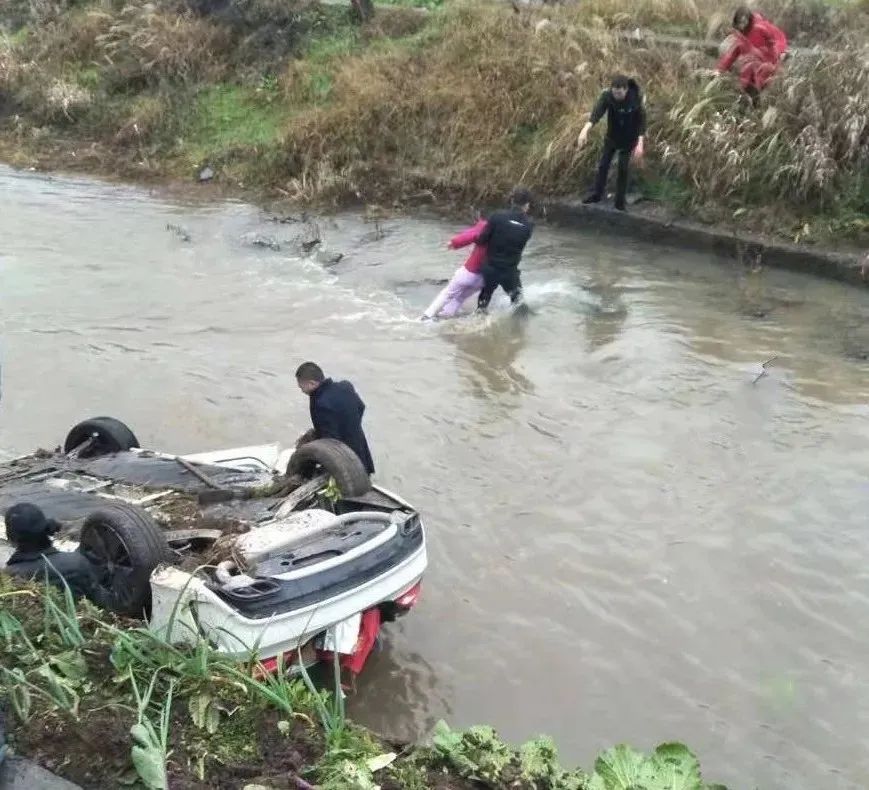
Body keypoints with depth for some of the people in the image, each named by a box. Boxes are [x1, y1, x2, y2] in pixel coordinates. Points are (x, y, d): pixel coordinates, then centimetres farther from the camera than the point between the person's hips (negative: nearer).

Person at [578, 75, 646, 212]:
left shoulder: (635, 99, -27)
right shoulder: (607, 95, -25)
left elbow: (641, 121, -24)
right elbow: (597, 112, -39)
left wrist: (640, 143, -34)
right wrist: (585, 130, -55)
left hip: (628, 138, -2)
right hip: (611, 136, 2)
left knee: (623, 169, 1)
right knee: (603, 165, 8)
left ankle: (620, 202, 11)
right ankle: (596, 194, 25)